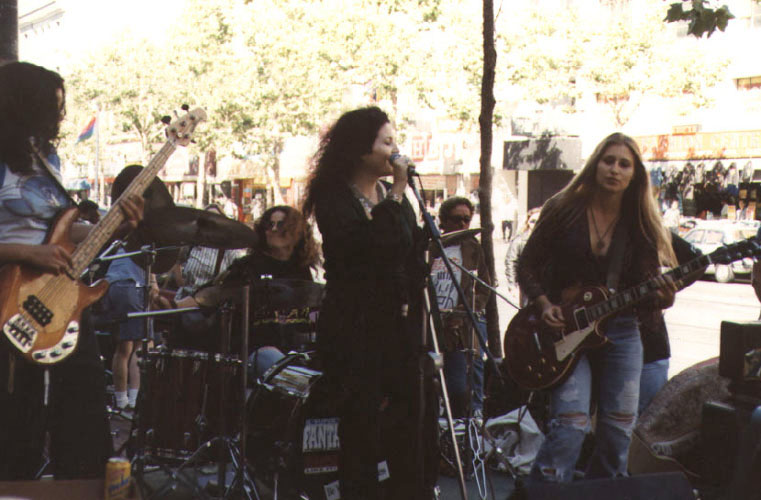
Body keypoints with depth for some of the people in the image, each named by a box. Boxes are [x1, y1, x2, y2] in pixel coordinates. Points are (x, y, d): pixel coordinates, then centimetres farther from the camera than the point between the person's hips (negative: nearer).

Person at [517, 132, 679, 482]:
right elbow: (527, 265, 3)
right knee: (570, 426, -16)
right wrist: (544, 305, -11)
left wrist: (661, 299, -19)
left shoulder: (641, 223, 3)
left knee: (619, 432, 5)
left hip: (621, 332, 3)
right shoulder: (564, 208, -2)